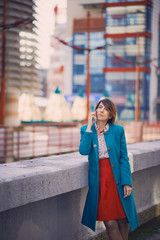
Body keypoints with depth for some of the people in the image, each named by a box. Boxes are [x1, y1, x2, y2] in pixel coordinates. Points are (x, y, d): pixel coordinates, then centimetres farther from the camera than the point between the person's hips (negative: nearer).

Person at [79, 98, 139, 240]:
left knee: (122, 219, 6)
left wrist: (127, 182, -8)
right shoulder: (86, 130, 4)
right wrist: (89, 127, -11)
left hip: (117, 180, 0)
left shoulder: (118, 130, 1)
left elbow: (124, 158, 0)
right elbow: (83, 151, -13)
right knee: (109, 222, -3)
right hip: (99, 182, 0)